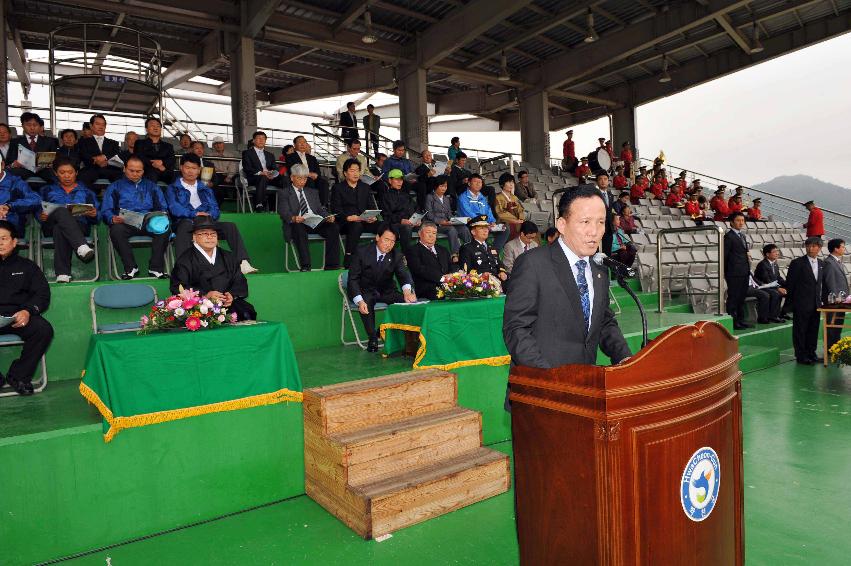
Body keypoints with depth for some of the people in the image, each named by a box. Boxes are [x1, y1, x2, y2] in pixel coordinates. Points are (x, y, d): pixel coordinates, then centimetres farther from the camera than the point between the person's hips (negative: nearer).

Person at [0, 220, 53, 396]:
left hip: (18, 317, 0)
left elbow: (43, 293, 10)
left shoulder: (26, 266, 19)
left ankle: (18, 375, -12)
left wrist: (28, 311, -11)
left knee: (44, 329, -30)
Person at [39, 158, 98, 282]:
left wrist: (94, 214, -8)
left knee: (59, 229, -37)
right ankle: (82, 247, -60)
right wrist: (41, 217, -7)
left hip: (79, 225, 0)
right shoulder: (48, 190, 28)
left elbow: (95, 219, 15)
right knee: (62, 211, -36)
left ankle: (62, 274, -51)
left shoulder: (86, 191, 25)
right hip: (51, 225, 0)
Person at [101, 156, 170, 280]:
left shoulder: (151, 186, 25)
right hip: (125, 223, 0)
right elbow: (106, 210, 9)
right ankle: (131, 267, -24)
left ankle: (156, 268, -29)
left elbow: (163, 208, 18)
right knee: (116, 230, -36)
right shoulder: (115, 187, 20)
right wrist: (112, 218, -15)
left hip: (149, 223, 1)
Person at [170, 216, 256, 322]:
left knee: (246, 314, -24)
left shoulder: (228, 257, 21)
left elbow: (240, 282, 14)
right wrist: (204, 296, -18)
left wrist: (232, 295, -8)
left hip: (228, 304, 4)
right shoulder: (185, 260, 7)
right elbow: (177, 287, -4)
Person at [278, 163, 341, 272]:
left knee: (334, 227, -24)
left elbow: (320, 209, 19)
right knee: (299, 228, -39)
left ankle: (331, 264, -25)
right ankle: (305, 265, -38)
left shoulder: (313, 192, 27)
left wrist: (328, 216, -5)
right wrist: (293, 218, -28)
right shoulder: (285, 193, 11)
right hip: (297, 224, -4)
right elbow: (284, 212, -4)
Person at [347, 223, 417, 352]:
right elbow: (353, 279, -13)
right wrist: (359, 301, -31)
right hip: (366, 291, -3)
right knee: (367, 302, -37)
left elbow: (404, 274, -17)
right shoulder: (362, 252, -12)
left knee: (407, 301, -21)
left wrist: (407, 290, -43)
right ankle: (373, 338, -20)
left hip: (386, 291, 4)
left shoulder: (396, 255, -3)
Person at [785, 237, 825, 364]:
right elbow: (789, 284, -8)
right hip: (801, 304, -6)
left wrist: (820, 299, 10)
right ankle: (801, 356, 9)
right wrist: (790, 302, -7)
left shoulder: (821, 263, 10)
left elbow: (822, 282, 16)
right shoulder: (797, 263, -9)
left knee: (813, 330, 12)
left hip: (816, 304, 6)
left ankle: (811, 354, 23)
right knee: (800, 331, 1)